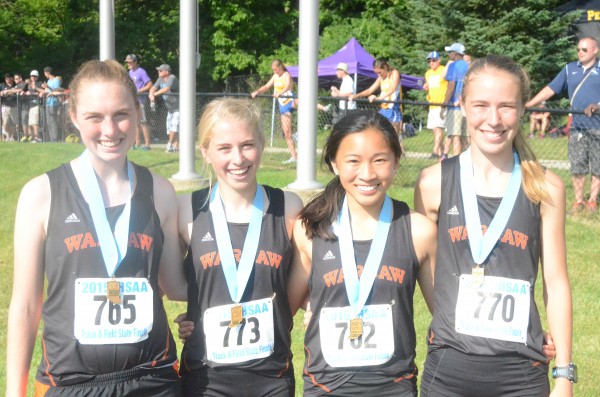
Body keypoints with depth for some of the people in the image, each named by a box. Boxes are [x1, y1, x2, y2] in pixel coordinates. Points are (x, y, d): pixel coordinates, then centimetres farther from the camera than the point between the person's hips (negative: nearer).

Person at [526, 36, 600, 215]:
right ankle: (578, 201, 12)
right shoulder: (570, 69, 9)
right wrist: (528, 104, -2)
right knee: (577, 167, 3)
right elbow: (550, 89, 7)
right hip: (577, 127, 2)